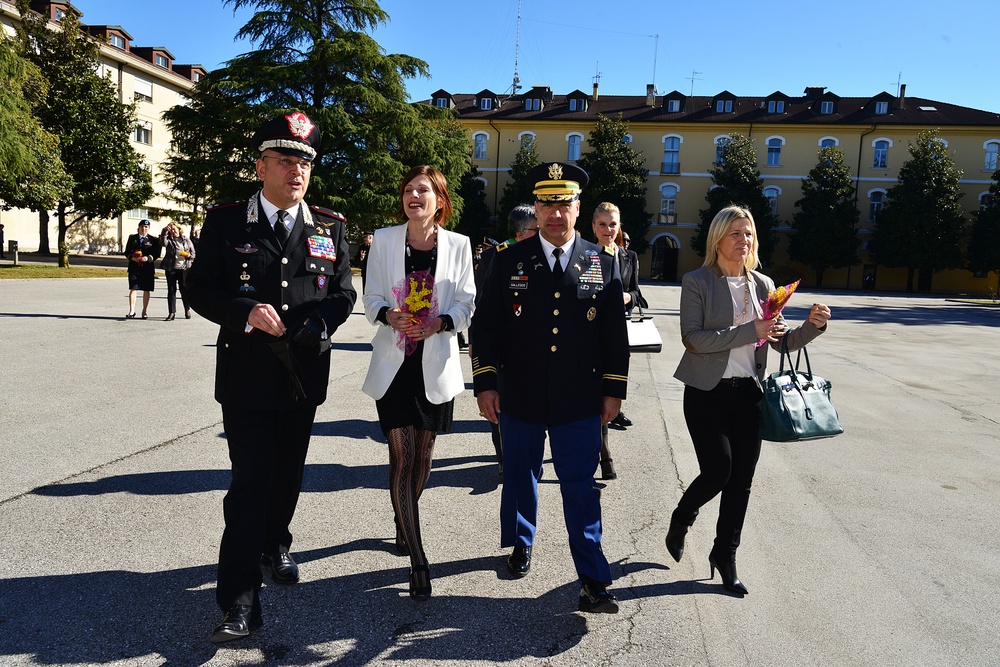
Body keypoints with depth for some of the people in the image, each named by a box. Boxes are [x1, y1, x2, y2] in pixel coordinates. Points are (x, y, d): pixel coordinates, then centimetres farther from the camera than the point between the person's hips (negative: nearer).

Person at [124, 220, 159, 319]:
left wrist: (148, 258, -16)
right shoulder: (132, 238, 11)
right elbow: (127, 252, 10)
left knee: (146, 290, 5)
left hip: (147, 268, -1)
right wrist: (132, 258, -10)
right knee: (133, 289, -5)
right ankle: (132, 311, -2)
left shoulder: (153, 240, 5)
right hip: (134, 267, 1)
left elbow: (156, 254, 1)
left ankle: (144, 311, 16)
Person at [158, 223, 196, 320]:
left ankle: (187, 310, 22)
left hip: (183, 268, 0)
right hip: (171, 269, 0)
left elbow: (193, 253, 12)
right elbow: (163, 243, -17)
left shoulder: (186, 240, 10)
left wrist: (189, 255, -9)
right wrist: (164, 232, -23)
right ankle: (172, 312, 4)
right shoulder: (169, 240, 6)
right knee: (171, 290, 1)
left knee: (185, 290, 4)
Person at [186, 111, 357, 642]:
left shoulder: (330, 228, 5)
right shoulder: (225, 223, 0)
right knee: (249, 480, -4)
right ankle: (240, 600, 5)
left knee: (287, 473, 17)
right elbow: (199, 289, -1)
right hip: (246, 375, -3)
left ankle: (275, 544, 44)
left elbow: (343, 293, 6)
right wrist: (246, 313, -19)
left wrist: (315, 327, -13)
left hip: (304, 374, 3)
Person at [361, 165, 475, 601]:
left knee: (423, 455, 13)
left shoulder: (457, 245, 1)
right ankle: (418, 562, 1)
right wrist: (390, 316, -19)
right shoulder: (384, 240, 2)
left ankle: (404, 524, 43)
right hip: (393, 362, -1)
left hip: (437, 364, 1)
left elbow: (466, 304, 2)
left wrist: (439, 323, -18)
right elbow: (372, 299, 3)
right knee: (402, 456, -6)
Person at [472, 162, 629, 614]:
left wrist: (613, 390, 2)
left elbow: (615, 333, 5)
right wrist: (485, 382, -4)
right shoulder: (509, 260, 0)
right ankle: (521, 543, 42)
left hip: (580, 402, 0)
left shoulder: (603, 264, 2)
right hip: (519, 398, 1)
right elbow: (485, 324, 1)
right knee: (520, 477, 18)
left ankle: (593, 580, 13)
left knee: (581, 487, 3)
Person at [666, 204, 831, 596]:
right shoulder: (697, 282, -5)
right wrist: (747, 332, -22)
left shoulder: (762, 284, 10)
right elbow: (692, 339, -16)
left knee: (741, 481, 7)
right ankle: (681, 520, 23)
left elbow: (783, 340, 11)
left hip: (748, 392, 5)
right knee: (718, 472, -10)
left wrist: (813, 326, -8)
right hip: (707, 392, -4)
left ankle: (725, 556, 25)